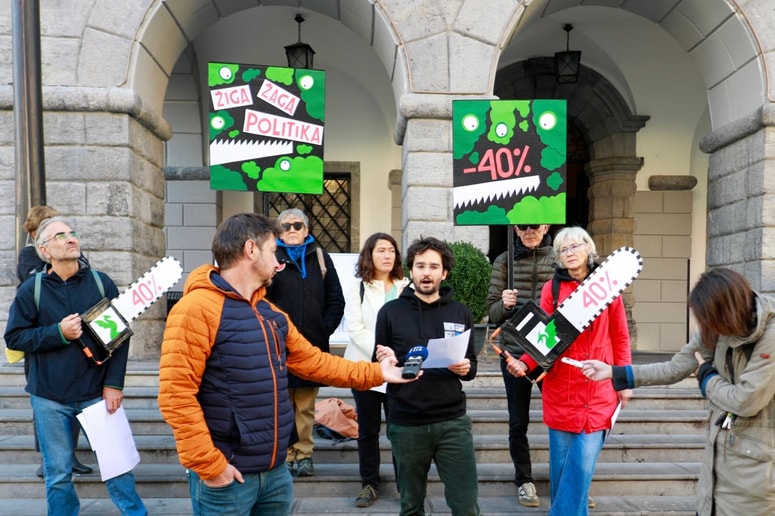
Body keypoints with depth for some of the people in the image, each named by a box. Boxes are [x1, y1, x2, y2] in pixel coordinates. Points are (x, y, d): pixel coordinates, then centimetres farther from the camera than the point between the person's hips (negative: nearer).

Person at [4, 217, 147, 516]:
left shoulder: (102, 283, -2)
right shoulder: (31, 290, -2)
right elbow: (14, 337, -1)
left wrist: (113, 383, -6)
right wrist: (58, 332, -17)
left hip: (97, 393, 0)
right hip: (49, 397, 0)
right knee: (58, 474, 13)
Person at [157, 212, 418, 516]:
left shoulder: (272, 314, 11)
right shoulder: (197, 308, -16)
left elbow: (313, 361, 16)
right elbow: (176, 395, -19)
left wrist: (376, 373, 14)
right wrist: (208, 465, -18)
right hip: (225, 474, -7)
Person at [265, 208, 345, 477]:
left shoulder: (320, 257, 8)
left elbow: (336, 300, 8)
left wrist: (325, 329, -1)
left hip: (312, 346, 2)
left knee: (306, 406, 11)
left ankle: (304, 454, 22)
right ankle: (285, 454, 19)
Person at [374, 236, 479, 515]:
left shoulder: (461, 313, 5)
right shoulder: (390, 312, -1)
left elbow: (472, 367, 10)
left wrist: (465, 369, -12)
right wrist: (385, 362, -20)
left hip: (453, 422, 1)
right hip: (406, 424, 0)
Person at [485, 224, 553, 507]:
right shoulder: (505, 261, 3)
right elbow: (492, 311, 2)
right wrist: (504, 305, -19)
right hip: (515, 350, 1)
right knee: (518, 421, 9)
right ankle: (524, 481, 26)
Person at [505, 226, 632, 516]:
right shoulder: (552, 288, 2)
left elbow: (620, 338, 7)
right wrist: (525, 363, -19)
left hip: (598, 389, 0)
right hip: (560, 388, 0)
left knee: (582, 465, -3)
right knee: (561, 463, 8)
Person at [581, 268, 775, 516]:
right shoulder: (718, 328, -2)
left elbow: (746, 401, -22)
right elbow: (675, 369, 2)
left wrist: (706, 374, -4)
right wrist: (612, 372, -1)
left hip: (754, 461, -6)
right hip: (721, 448, 6)